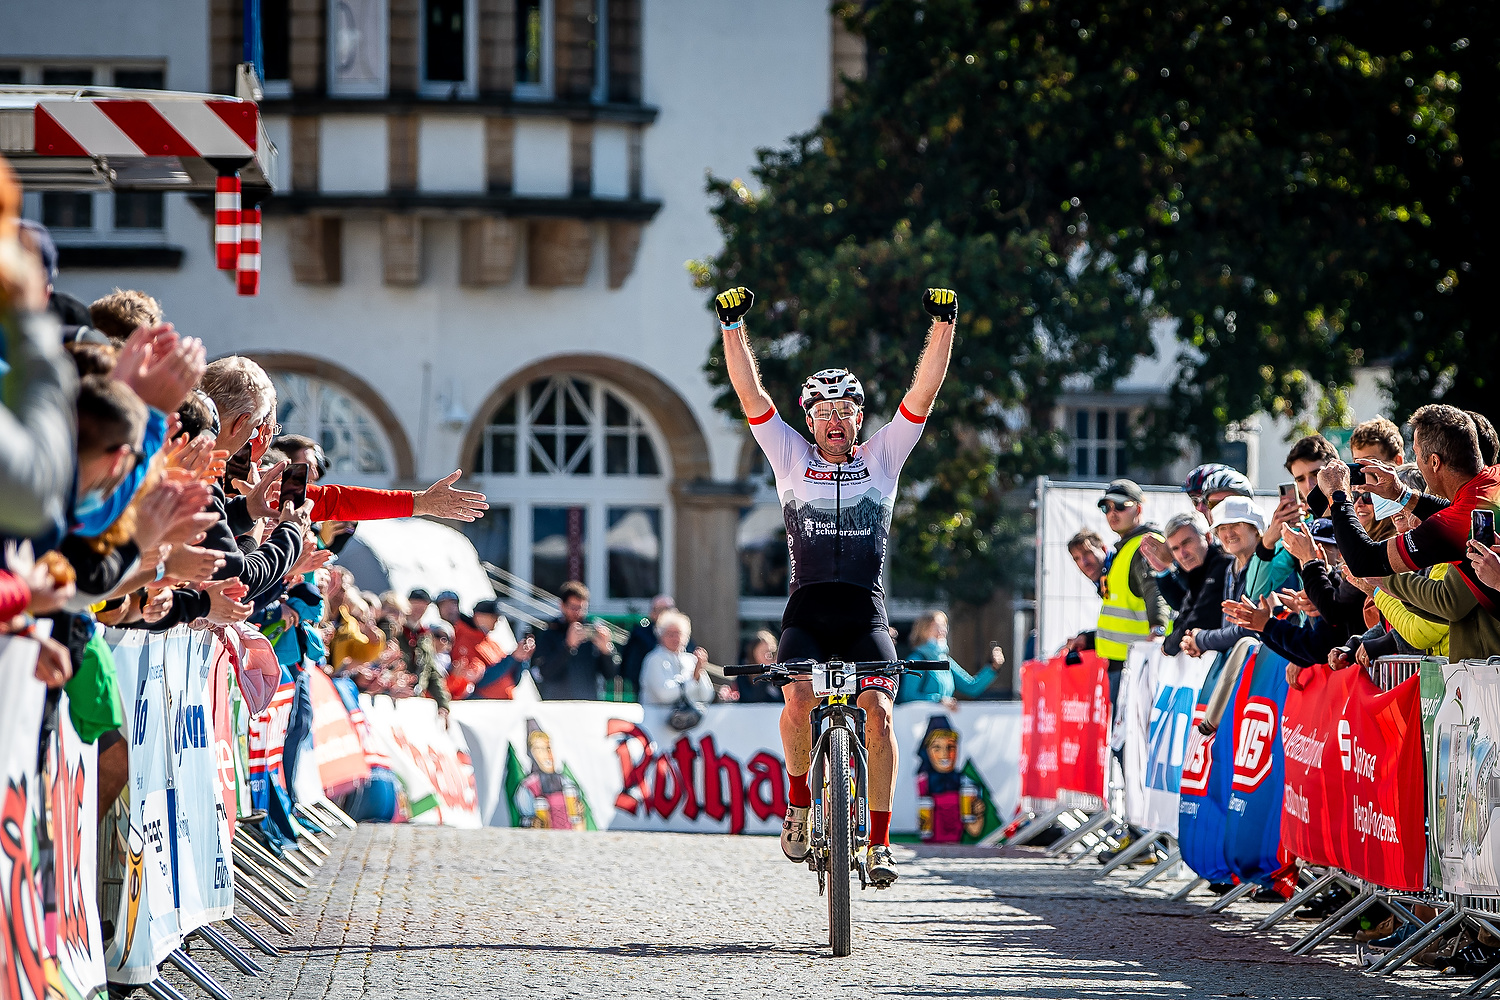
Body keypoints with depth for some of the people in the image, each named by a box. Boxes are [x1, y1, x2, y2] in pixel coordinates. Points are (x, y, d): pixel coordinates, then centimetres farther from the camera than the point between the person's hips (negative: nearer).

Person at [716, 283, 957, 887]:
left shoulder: (882, 458, 11)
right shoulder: (792, 458, 11)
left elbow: (924, 392, 4)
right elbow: (750, 394, 4)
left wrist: (943, 326, -5)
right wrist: (733, 327, -5)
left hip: (865, 612, 0)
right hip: (808, 610, 0)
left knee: (879, 712, -19)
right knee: (799, 702, -25)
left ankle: (878, 842, -11)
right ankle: (799, 807, -1)